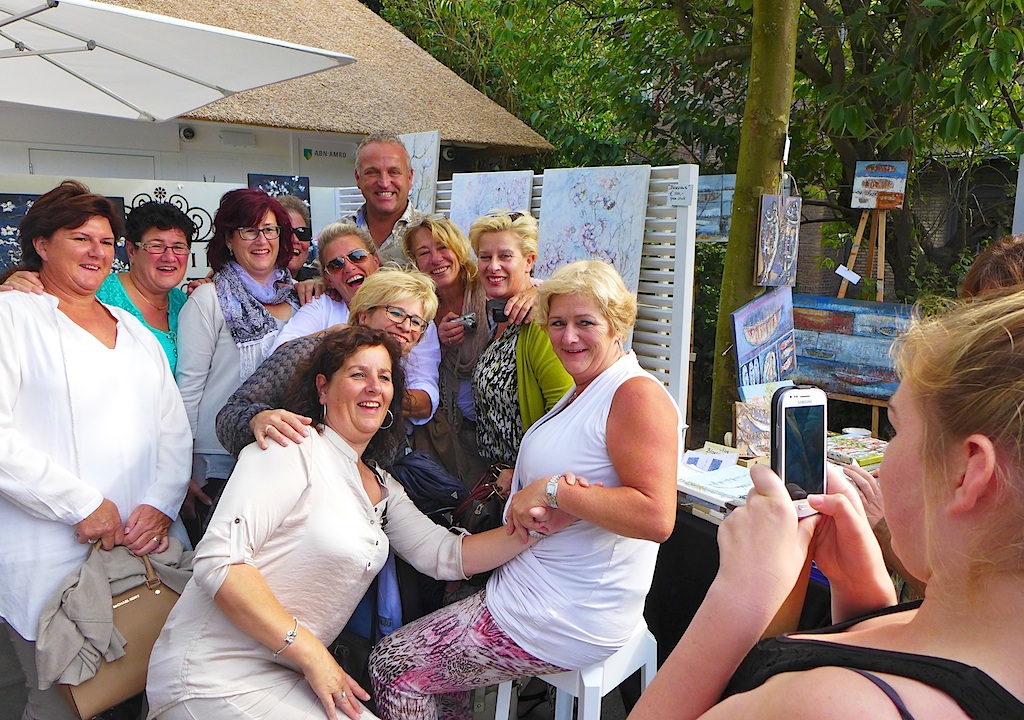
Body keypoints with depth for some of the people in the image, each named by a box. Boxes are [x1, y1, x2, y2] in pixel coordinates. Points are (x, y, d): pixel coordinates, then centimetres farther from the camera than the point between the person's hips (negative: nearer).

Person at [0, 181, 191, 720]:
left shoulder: (135, 331, 18)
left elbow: (174, 429, 13)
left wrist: (162, 503, -3)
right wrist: (81, 505, -14)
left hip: (147, 550, 5)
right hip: (53, 560, -5)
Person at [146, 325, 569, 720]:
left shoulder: (382, 488, 11)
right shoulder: (294, 450, -13)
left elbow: (445, 555, 4)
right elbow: (218, 561, -20)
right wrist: (311, 654, -20)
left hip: (288, 676, 7)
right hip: (216, 678, -7)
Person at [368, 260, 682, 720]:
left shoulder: (638, 395, -18)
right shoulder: (580, 393, 13)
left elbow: (656, 518, -28)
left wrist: (551, 491, -25)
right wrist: (516, 482, 3)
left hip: (569, 621, -10)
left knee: (392, 668, -4)